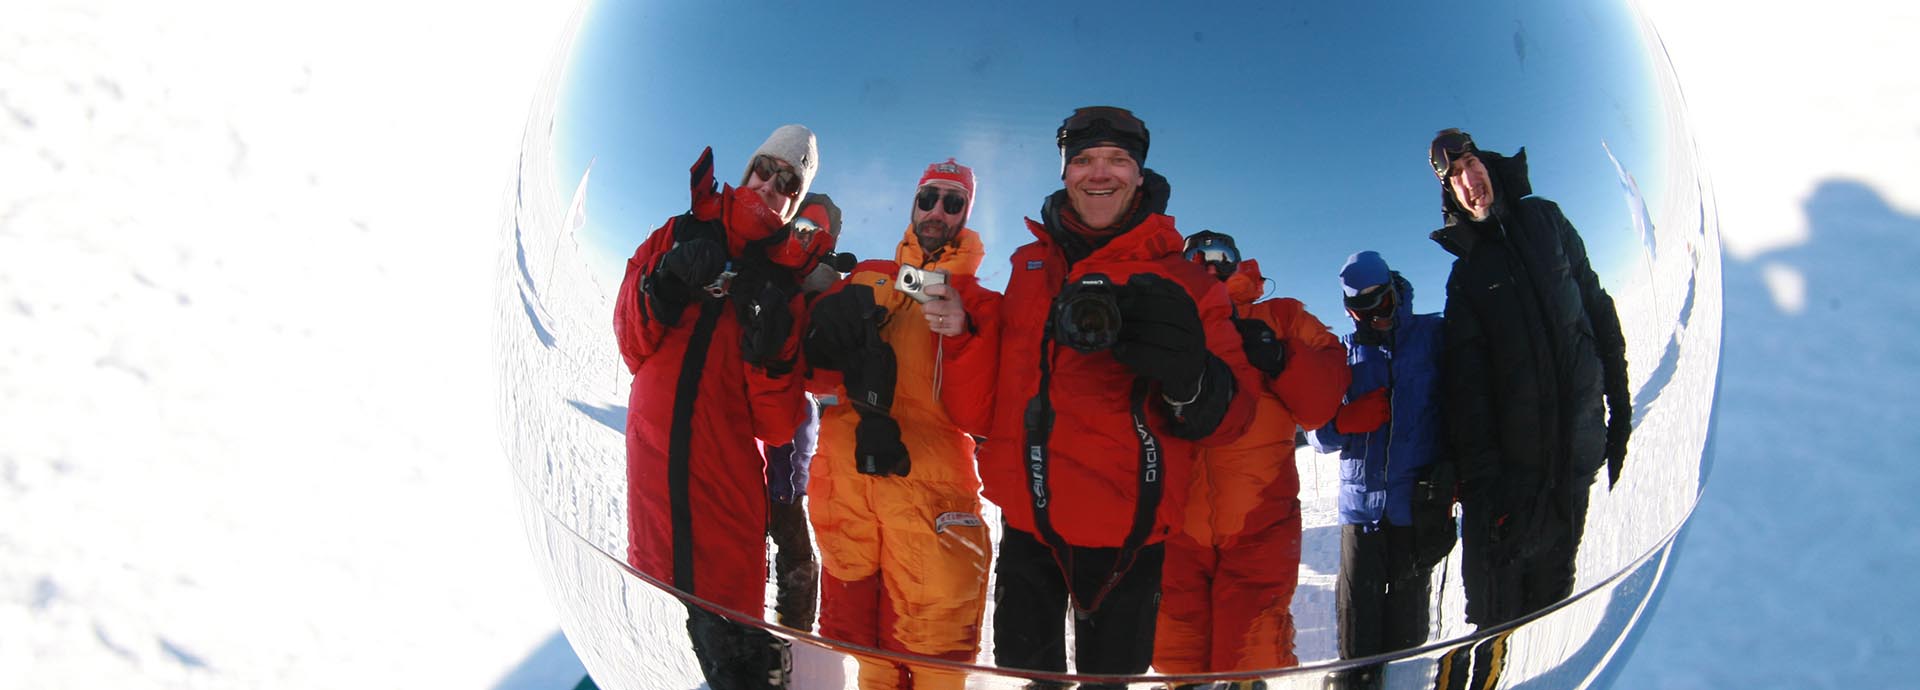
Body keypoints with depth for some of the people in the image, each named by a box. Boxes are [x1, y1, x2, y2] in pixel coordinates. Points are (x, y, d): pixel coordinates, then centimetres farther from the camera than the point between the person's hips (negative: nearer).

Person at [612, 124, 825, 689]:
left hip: (726, 469, -2)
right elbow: (632, 345, 7)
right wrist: (664, 287, -9)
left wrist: (769, 351, -16)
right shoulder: (682, 236, 11)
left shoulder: (785, 281, 6)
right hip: (654, 454, 2)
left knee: (727, 632, -5)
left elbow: (775, 427, 1)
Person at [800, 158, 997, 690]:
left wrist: (958, 333, -14)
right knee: (857, 632, 8)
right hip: (846, 476, 2)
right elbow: (815, 374, 15)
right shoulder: (868, 280, 17)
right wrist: (836, 330, -6)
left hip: (928, 482, -2)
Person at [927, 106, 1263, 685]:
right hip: (1028, 526, 3)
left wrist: (1190, 384, -28)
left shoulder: (1183, 284, -2)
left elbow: (1228, 415, -7)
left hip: (1126, 532, -2)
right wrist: (965, 331, -9)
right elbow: (986, 411, 8)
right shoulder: (1028, 268, 8)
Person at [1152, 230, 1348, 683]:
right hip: (1176, 524, 2)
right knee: (1176, 658, 5)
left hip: (1258, 526, -2)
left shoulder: (1282, 319, 14)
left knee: (1250, 662, -6)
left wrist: (1278, 359, -14)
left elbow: (1321, 402, 2)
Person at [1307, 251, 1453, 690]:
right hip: (1361, 501, 2)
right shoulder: (1345, 353, 11)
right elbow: (1317, 431, 10)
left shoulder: (1434, 337, 4)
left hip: (1421, 502, -2)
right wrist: (1346, 420, -12)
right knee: (1357, 605, 3)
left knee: (1408, 605, 6)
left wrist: (1451, 472, -7)